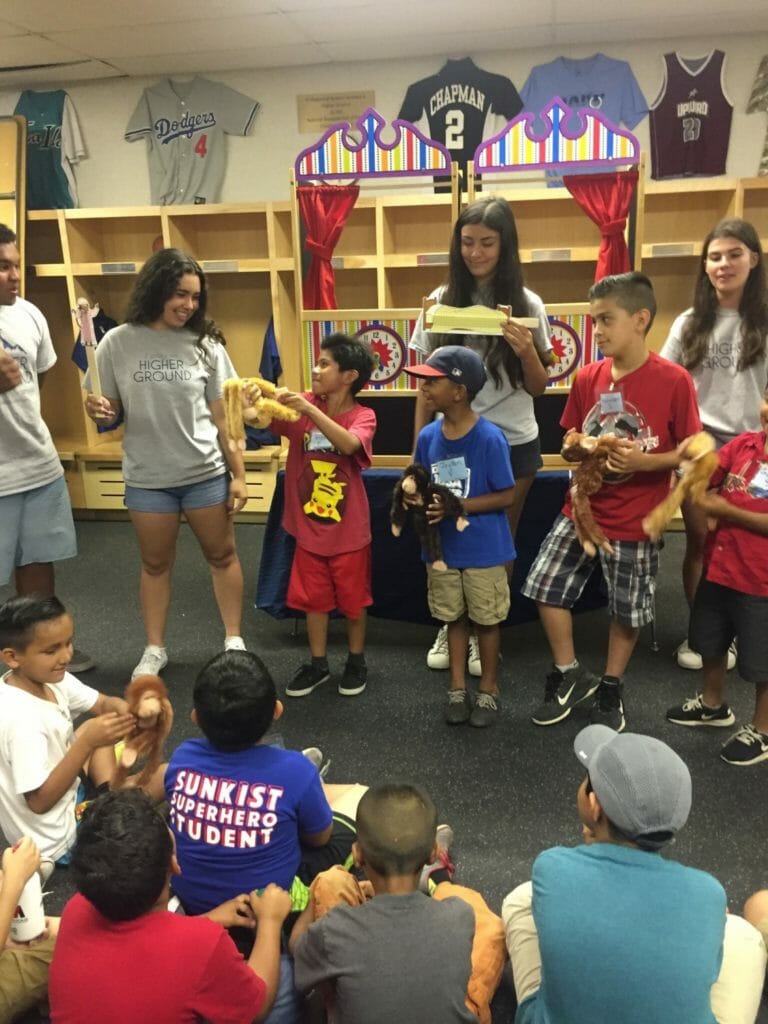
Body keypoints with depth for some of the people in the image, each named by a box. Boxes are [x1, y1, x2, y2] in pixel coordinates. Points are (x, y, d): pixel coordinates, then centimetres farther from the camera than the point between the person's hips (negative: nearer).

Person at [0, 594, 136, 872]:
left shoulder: (50, 678, -9)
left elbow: (103, 704, -1)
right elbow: (40, 802, -28)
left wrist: (124, 709, -24)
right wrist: (86, 743, -35)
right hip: (54, 839, -8)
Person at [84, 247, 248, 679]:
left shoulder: (205, 344, -4)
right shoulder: (118, 343, -4)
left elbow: (222, 416, -1)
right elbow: (108, 412, 4)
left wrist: (238, 474, -2)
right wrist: (97, 410, -20)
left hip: (207, 472, 0)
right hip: (147, 477, 0)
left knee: (222, 555, 11)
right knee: (156, 564, 14)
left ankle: (234, 641, 26)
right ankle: (155, 648, 29)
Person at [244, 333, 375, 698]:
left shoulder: (363, 416, -13)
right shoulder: (302, 405, -4)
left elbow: (348, 444, -34)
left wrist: (311, 410, -41)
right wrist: (242, 403, -36)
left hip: (349, 531, -3)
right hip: (308, 527, 3)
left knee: (353, 599, 13)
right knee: (313, 599, 15)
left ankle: (356, 662, 33)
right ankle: (318, 663, 33)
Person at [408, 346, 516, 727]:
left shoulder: (489, 438, -19)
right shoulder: (428, 436, -4)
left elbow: (507, 495, -15)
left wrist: (458, 506, -23)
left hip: (484, 548, -4)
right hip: (443, 546, 4)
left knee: (486, 620, 13)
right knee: (454, 617, 17)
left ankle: (489, 690, 32)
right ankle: (457, 689, 34)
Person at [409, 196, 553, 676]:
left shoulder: (526, 304, -2)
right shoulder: (441, 301, 0)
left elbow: (538, 388, 1)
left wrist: (526, 352, -20)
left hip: (513, 444, 0)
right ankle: (449, 627, 31)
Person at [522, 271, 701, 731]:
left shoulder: (673, 380, -14)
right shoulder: (588, 377, -1)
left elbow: (690, 451, -9)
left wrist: (642, 461, -24)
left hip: (635, 521, -4)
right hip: (581, 509, 4)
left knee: (627, 610, 10)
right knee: (546, 587, 3)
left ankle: (611, 688, 33)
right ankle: (570, 673, 23)